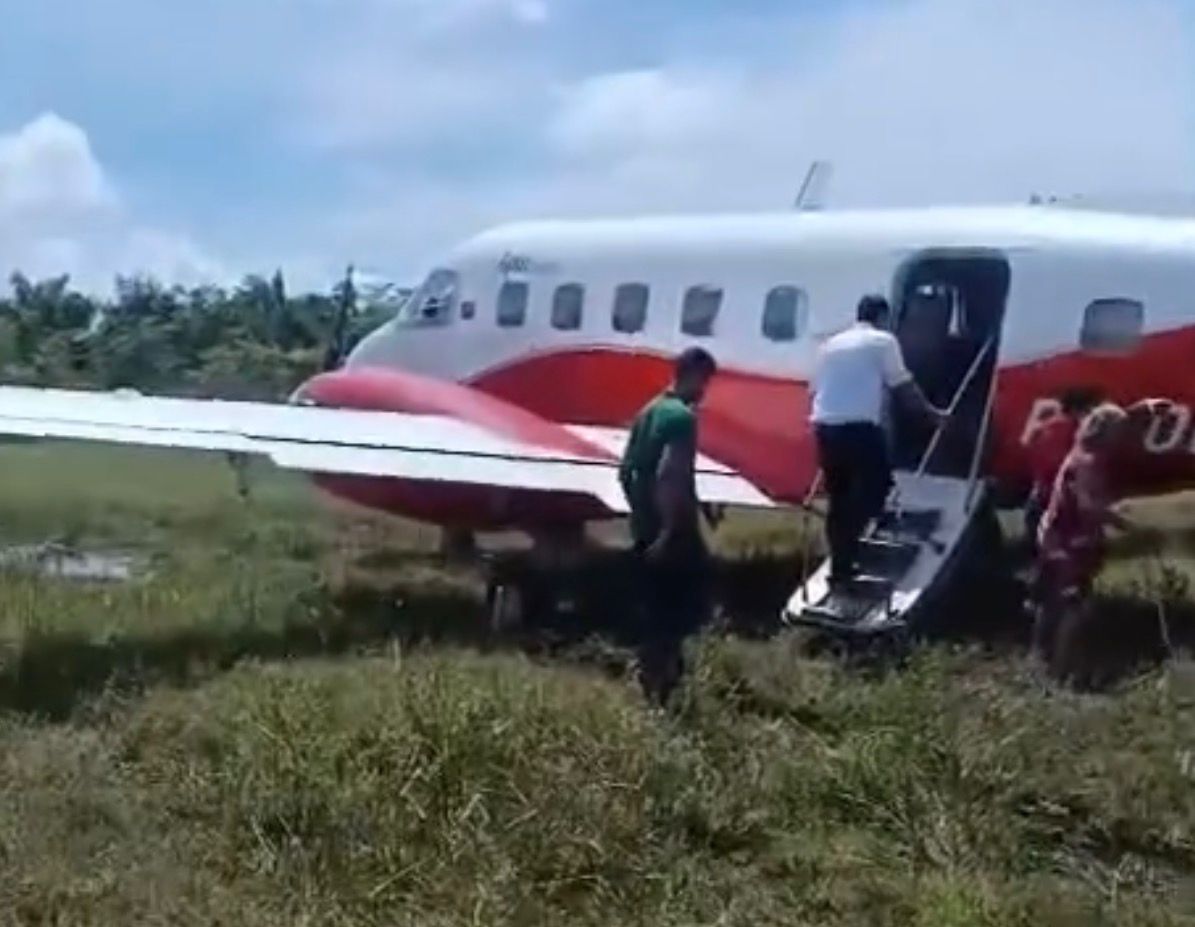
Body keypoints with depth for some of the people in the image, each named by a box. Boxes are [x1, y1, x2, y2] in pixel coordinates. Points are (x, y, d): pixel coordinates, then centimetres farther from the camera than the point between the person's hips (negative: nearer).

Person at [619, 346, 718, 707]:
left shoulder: (649, 411, 11)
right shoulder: (682, 416, -16)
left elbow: (625, 471, 15)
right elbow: (667, 475, -27)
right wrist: (669, 531, -25)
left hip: (646, 531, 8)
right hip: (676, 534, -8)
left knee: (656, 610, 16)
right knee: (687, 607, 2)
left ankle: (654, 679, 23)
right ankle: (661, 678, -1)